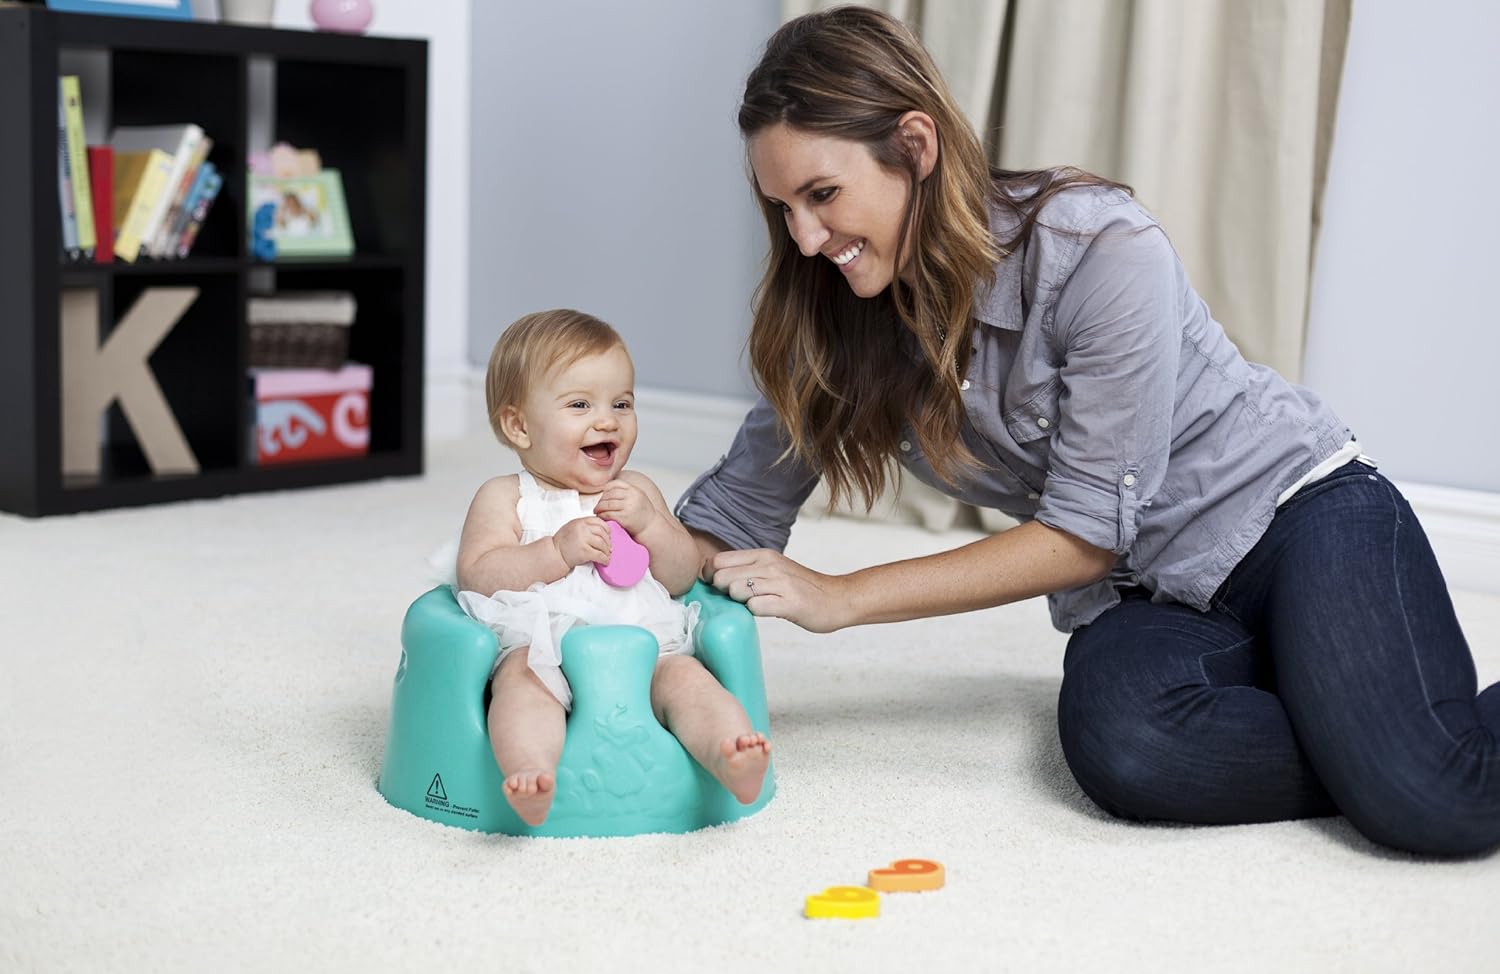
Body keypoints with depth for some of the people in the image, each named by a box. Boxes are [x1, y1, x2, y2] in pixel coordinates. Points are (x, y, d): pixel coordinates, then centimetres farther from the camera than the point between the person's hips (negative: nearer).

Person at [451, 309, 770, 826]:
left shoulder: (636, 491, 23)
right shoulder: (505, 497, 11)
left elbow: (684, 575, 18)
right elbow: (475, 576, -3)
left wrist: (649, 524, -2)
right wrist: (558, 551, -13)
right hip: (541, 645, -3)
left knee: (685, 675, -26)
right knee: (523, 676, -34)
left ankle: (729, 755, -50)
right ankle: (530, 774, -58)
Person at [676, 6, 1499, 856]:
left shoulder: (1099, 248, -21)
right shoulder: (835, 326, -4)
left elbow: (1087, 531, -19)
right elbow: (735, 513, 3)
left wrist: (843, 599, -21)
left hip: (1292, 507, -4)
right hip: (1141, 601, 5)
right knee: (1122, 751, -34)